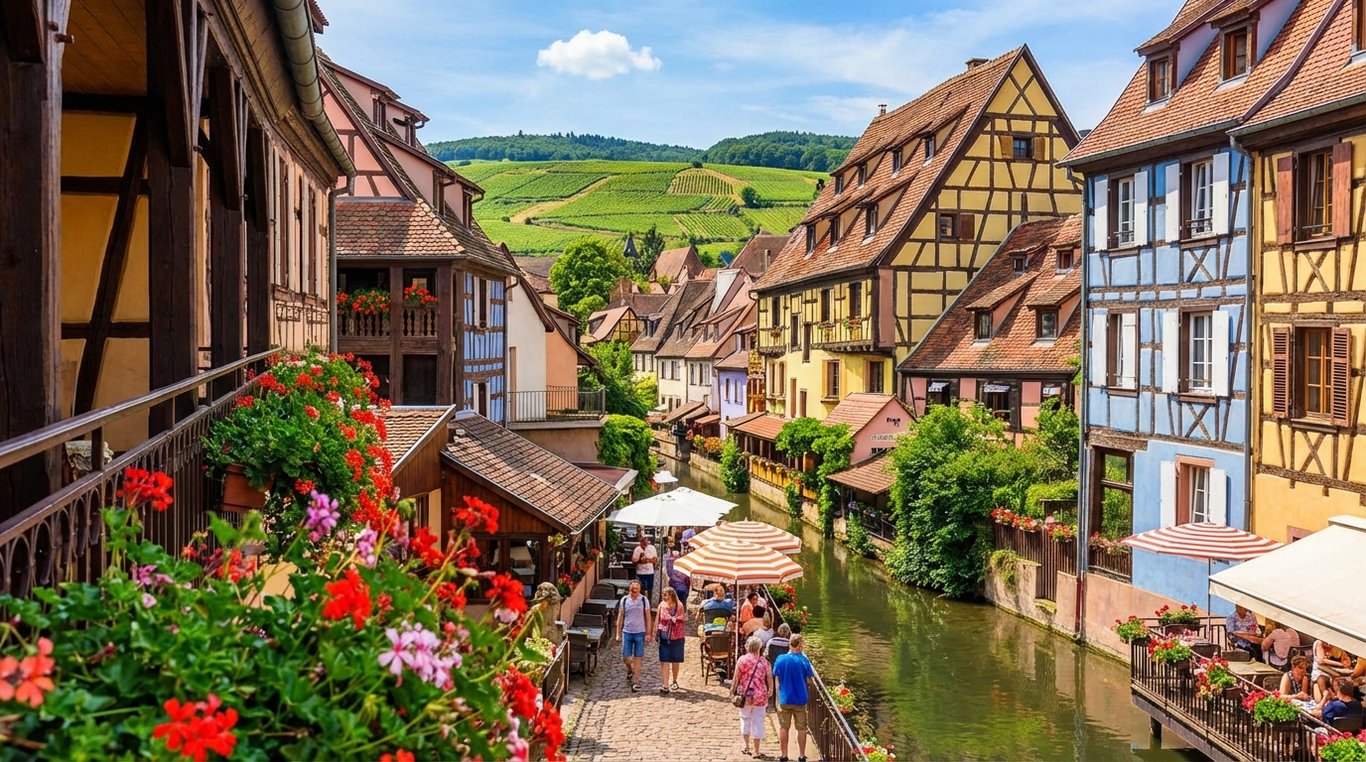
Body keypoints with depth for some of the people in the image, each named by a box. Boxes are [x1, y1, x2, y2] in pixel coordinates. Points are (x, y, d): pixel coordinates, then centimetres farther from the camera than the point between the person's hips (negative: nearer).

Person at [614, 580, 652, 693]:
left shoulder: (644, 600, -2)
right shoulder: (624, 600, 1)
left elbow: (648, 618, 3)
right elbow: (620, 617, 6)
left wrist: (648, 634, -1)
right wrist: (618, 633, 4)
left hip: (640, 633, -1)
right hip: (627, 632, 1)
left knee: (637, 658, 1)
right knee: (625, 657, 1)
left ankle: (636, 682, 8)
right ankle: (629, 671, 33)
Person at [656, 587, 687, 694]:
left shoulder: (679, 605, -6)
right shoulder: (662, 605, -3)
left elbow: (684, 621, 3)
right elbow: (658, 619, 4)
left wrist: (683, 618, -16)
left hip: (677, 637, 0)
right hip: (664, 637, 0)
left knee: (675, 661, 12)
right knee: (664, 661, -7)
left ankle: (674, 681, 32)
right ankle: (665, 685, -8)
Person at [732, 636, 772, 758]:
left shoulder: (742, 659, -7)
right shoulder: (764, 661, 1)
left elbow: (736, 677, -7)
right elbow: (769, 677, 5)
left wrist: (732, 690, 5)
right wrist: (770, 691, 19)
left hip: (745, 695, -1)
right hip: (760, 695, 1)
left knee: (745, 719, 18)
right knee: (758, 722, 7)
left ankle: (746, 746, 22)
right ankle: (756, 751, 10)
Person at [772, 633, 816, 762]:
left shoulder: (780, 659, -7)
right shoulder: (803, 660, -12)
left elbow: (776, 679, 1)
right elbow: (809, 678, -1)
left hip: (784, 699, 1)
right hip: (800, 699, -1)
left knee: (783, 728, 12)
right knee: (801, 728, 11)